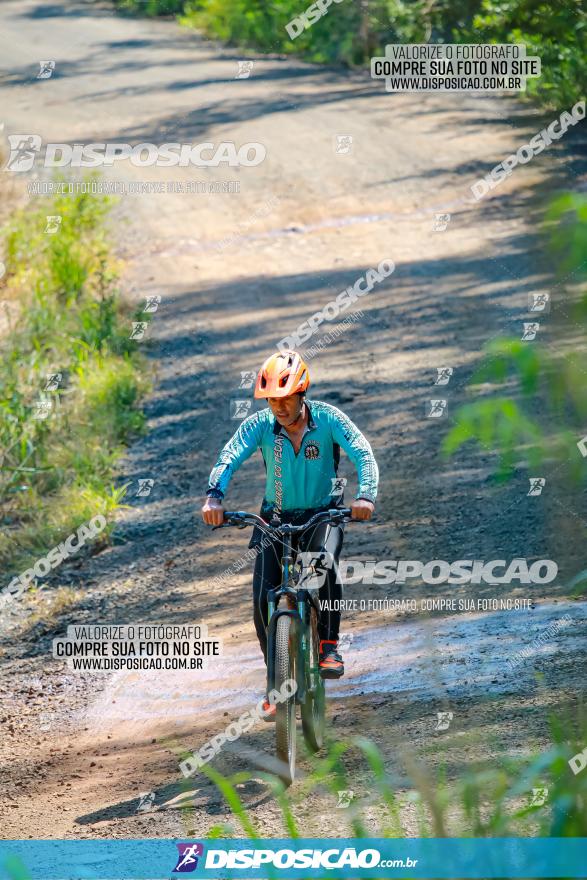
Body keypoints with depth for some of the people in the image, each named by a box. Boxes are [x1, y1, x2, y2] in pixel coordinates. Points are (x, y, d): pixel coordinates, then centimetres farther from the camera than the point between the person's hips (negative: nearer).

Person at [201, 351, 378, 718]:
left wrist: (366, 495, -43)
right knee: (264, 597, -13)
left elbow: (363, 454, -24)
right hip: (276, 517, 2)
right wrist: (215, 496, -43)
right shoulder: (260, 424, -12)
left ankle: (329, 646, -19)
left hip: (323, 514, -2)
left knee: (324, 561, -35)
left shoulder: (328, 418, -15)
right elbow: (229, 458, -24)